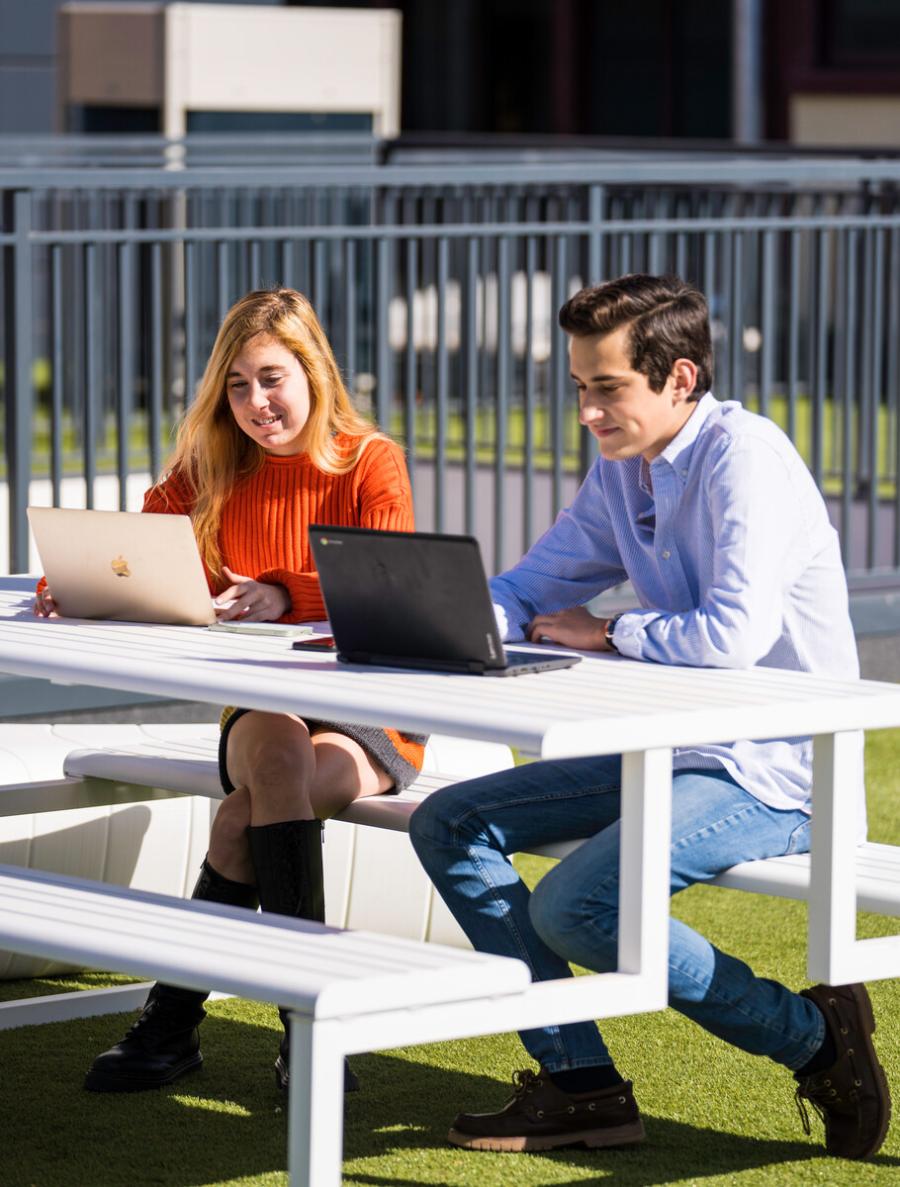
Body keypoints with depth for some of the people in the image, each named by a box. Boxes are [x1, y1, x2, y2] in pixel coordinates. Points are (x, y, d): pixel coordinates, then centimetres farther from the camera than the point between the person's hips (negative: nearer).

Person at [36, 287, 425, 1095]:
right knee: (276, 755, -34)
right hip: (262, 707, 3)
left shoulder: (371, 463, -2)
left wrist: (287, 596, -31)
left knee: (256, 807, -32)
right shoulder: (211, 468, 10)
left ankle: (174, 1018, -23)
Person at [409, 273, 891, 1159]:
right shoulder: (621, 471, 9)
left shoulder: (744, 457, -18)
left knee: (575, 905, -28)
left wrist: (602, 634, -14)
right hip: (671, 752, 10)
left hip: (772, 771, -10)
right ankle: (579, 1082, 0)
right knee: (448, 823, 3)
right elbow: (534, 587, 15)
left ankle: (814, 1036, -7)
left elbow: (732, 636, -30)